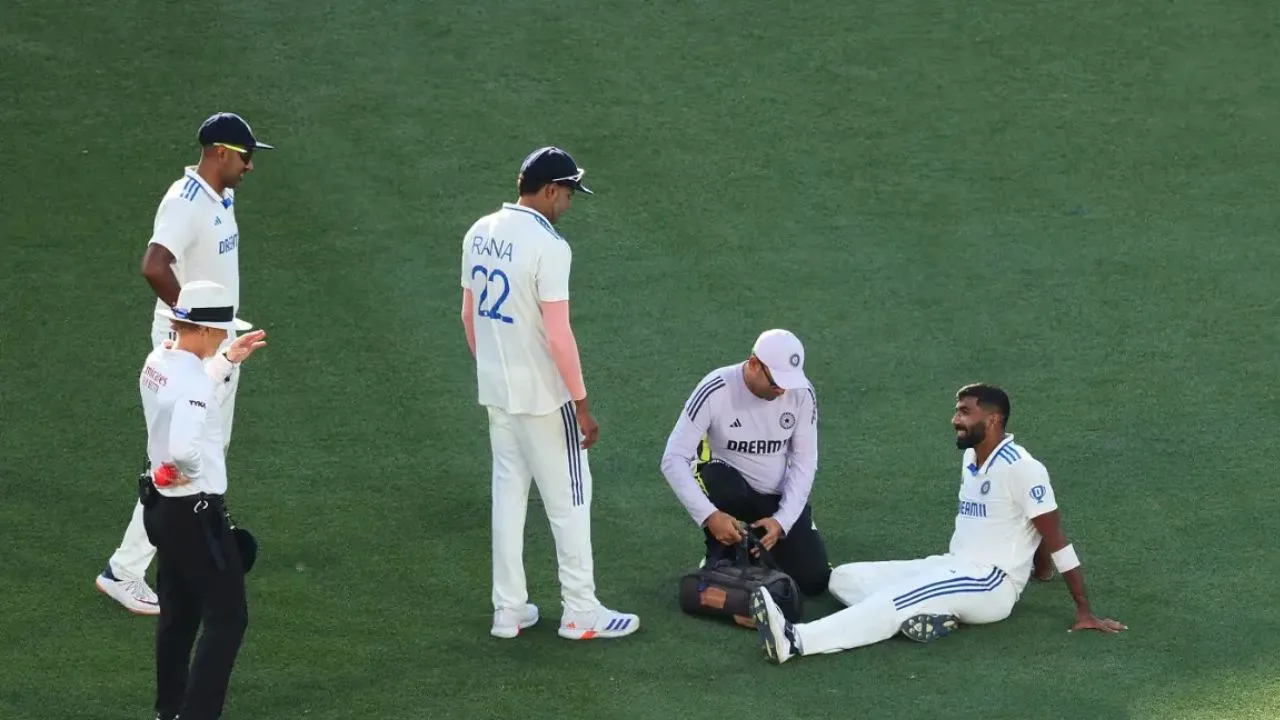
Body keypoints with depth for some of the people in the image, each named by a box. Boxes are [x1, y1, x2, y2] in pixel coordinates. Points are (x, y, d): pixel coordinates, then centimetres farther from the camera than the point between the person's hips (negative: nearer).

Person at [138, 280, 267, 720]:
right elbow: (183, 450, -38)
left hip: (162, 503, 10)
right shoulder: (192, 381, -26)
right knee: (227, 618, -3)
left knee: (178, 614, 20)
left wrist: (227, 361, 23)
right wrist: (197, 468, -18)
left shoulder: (156, 363, 3)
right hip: (197, 512, -10)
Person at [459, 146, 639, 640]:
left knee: (507, 494, 15)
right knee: (568, 500, 5)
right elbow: (558, 335, -22)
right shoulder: (547, 247, -21)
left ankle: (508, 610, 19)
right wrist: (582, 405, -15)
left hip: (496, 392, 7)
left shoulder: (479, 234, 3)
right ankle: (579, 614, 11)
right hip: (542, 395, -7)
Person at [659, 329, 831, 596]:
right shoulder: (716, 391, -24)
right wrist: (709, 515, -33)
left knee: (814, 579, -12)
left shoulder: (801, 392, -13)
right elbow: (673, 459, -23)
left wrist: (782, 521, -19)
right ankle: (720, 559, -9)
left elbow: (804, 461, -6)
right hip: (727, 484, -3)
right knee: (725, 488, -40)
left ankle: (761, 545, 20)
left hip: (779, 497, 3)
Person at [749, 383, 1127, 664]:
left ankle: (796, 641, -50)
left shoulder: (1021, 468, -13)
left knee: (894, 600, -32)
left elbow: (1056, 540, -14)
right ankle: (927, 612, -30)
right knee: (844, 577, -5)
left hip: (991, 584, -9)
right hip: (950, 570, 9)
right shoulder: (970, 458, 15)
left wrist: (1084, 612, -15)